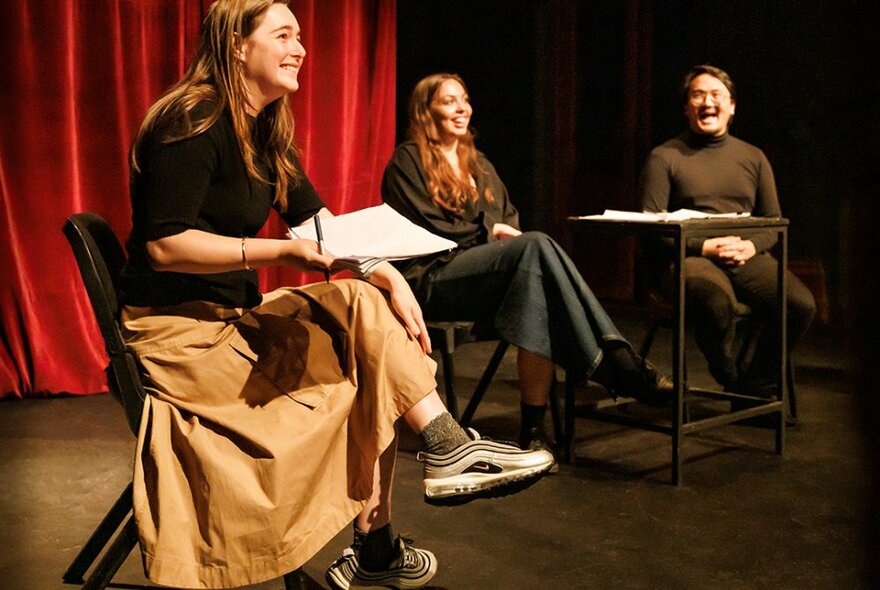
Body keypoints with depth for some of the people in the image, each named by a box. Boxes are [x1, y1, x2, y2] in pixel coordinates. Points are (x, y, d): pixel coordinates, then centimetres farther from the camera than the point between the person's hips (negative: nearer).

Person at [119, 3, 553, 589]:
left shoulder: (265, 133, 10)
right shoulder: (193, 124, -16)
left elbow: (319, 220, 6)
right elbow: (163, 245, -22)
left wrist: (392, 280, -9)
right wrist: (282, 251, -27)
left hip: (230, 316, 8)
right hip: (176, 330, -8)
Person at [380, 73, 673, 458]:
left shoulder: (478, 163, 26)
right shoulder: (408, 161, 5)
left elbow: (510, 220, 22)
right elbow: (423, 228, -7)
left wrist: (512, 234, -2)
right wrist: (489, 231, -5)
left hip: (488, 273, 6)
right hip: (432, 279, -6)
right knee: (536, 246, -31)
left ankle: (534, 425, -36)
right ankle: (609, 363, -33)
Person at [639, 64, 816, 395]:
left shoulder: (753, 157, 19)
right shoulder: (664, 157, 6)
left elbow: (774, 221, 19)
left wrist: (751, 246, -5)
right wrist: (705, 247, -14)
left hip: (747, 257, 4)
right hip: (689, 257, -4)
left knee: (801, 303, -22)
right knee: (718, 304, -38)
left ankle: (756, 389, 0)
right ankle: (729, 381, -7)